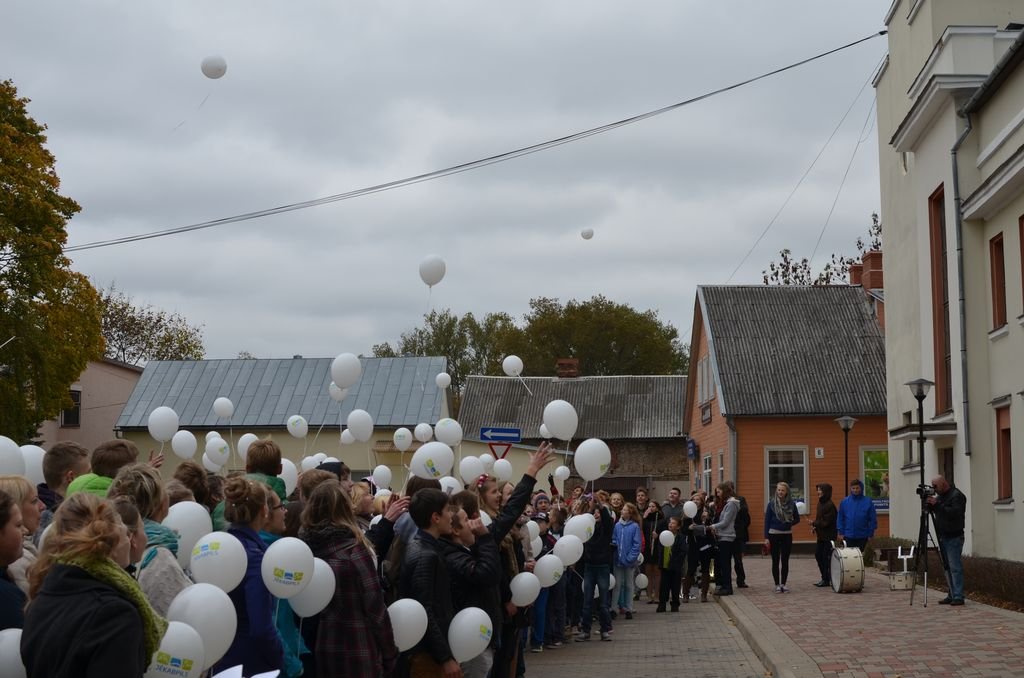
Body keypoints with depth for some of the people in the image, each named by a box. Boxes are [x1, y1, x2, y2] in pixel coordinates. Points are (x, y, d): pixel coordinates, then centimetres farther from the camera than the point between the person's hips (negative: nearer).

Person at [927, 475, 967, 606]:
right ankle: (952, 595, 13)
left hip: (954, 537, -9)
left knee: (955, 567, -10)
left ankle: (958, 597, -10)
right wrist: (929, 504, -2)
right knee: (947, 567, 9)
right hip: (943, 537, 9)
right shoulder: (940, 496, 16)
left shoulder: (957, 496, -10)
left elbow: (955, 513, -22)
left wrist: (937, 504, -22)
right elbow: (933, 511, 18)